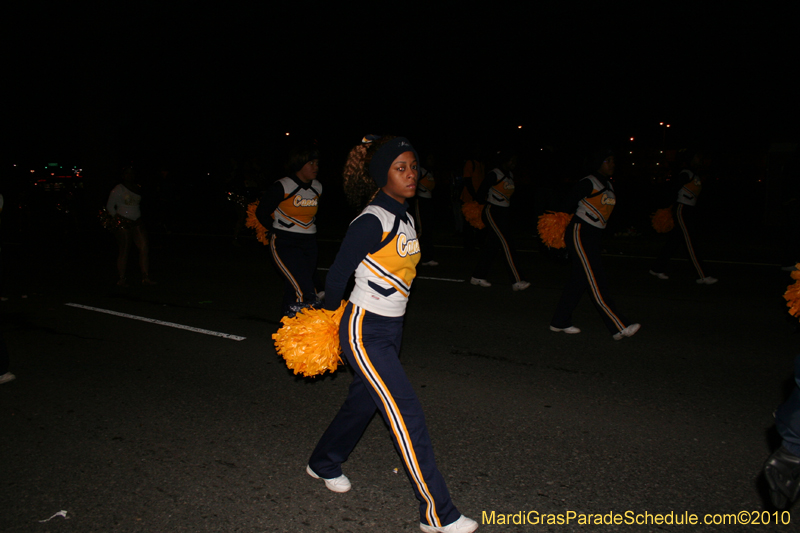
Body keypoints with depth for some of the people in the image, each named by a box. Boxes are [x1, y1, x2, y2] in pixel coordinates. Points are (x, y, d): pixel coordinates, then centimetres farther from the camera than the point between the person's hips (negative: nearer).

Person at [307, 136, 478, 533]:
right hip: (364, 332, -8)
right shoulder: (372, 222, -20)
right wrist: (329, 318, 3)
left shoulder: (405, 219, 7)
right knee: (407, 414, -7)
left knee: (362, 402, 21)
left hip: (390, 328, 9)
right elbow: (337, 275, -12)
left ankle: (323, 464, 46)